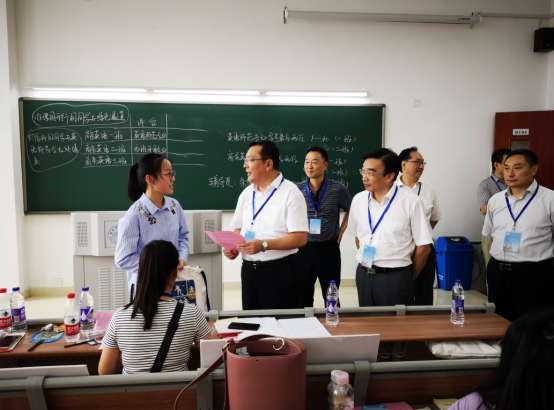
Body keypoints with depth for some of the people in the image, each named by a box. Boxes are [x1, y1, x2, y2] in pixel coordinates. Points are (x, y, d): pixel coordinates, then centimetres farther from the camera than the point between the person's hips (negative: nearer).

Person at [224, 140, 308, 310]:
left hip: (279, 271, -6)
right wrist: (233, 247, -4)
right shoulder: (246, 193, 9)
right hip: (249, 270, 6)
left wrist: (264, 245, -25)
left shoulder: (290, 193, -11)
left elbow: (300, 238, -17)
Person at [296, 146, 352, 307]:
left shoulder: (338, 189, -5)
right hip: (303, 249, 1)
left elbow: (351, 211, 11)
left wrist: (340, 232, 5)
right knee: (303, 296, 10)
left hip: (329, 249, -1)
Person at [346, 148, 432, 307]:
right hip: (364, 275, 4)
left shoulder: (410, 203, -12)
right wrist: (369, 265, 13)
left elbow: (423, 248, -5)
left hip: (395, 278, -4)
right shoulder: (359, 200, 0)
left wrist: (407, 279, 5)